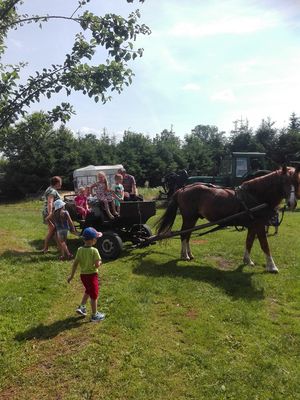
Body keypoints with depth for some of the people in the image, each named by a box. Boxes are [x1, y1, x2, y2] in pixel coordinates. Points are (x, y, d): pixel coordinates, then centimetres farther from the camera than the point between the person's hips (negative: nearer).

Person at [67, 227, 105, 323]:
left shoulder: (80, 250, -4)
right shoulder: (94, 250, -21)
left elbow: (75, 264, -1)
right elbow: (97, 264, -24)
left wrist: (72, 275, 7)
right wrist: (99, 262, -1)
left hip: (83, 274, 6)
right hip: (92, 275, -6)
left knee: (88, 291, 30)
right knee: (94, 295, 9)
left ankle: (81, 307, 27)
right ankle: (94, 315, 20)